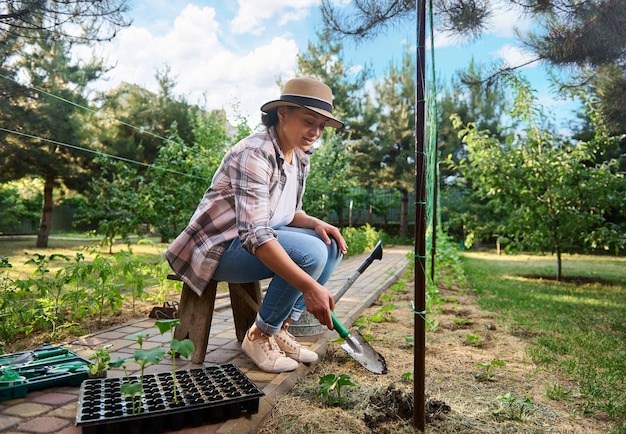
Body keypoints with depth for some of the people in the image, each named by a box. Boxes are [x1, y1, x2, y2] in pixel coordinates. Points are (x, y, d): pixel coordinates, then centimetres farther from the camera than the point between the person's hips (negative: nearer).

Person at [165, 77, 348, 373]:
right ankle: (260, 336, -8)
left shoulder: (300, 158, 5)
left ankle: (280, 328, -2)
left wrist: (316, 224, -10)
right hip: (220, 247, -9)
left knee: (332, 245, -5)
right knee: (310, 252, -28)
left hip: (260, 239, 9)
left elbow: (289, 213, 13)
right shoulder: (255, 154, -24)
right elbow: (254, 233, -33)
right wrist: (309, 286, -39)